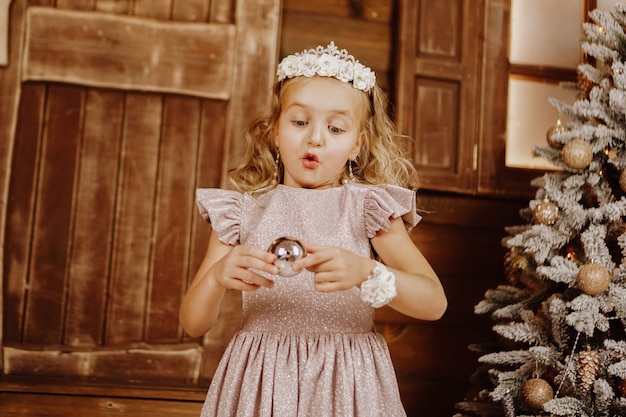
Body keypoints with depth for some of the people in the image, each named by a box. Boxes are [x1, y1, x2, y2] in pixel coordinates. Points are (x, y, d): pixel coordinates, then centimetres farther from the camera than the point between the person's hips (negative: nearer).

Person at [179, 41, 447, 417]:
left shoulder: (367, 206, -3)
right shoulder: (242, 212, 1)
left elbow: (435, 303, -13)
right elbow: (193, 324, -1)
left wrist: (365, 272, -29)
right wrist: (218, 276, -21)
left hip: (345, 386, -1)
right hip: (260, 385, 1)